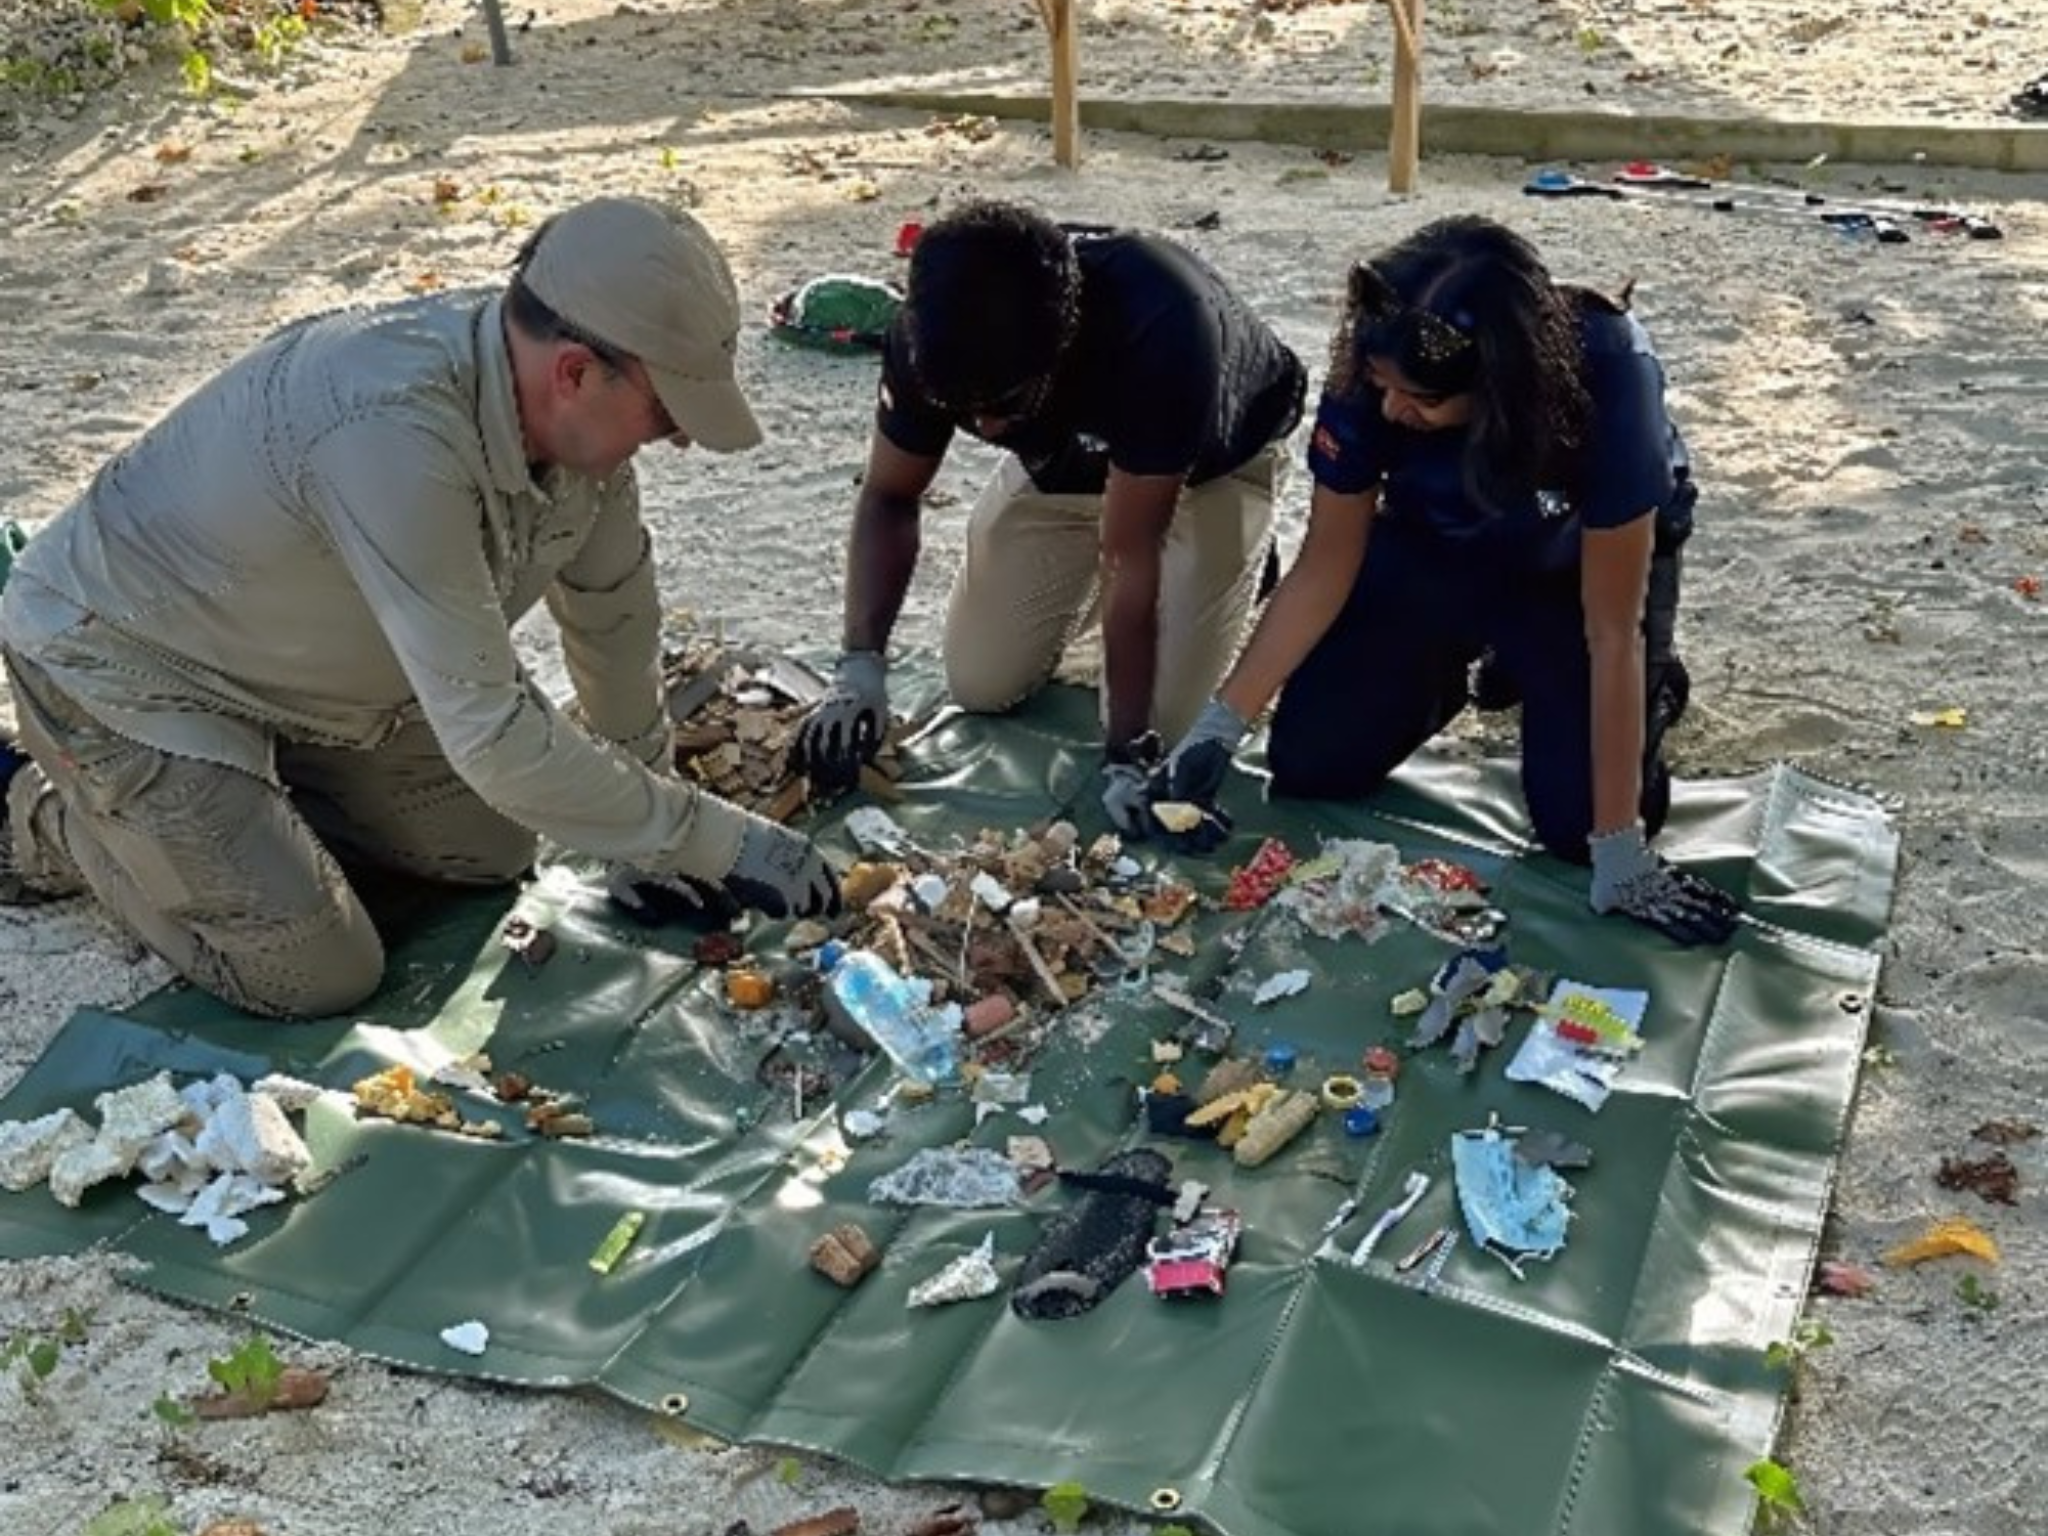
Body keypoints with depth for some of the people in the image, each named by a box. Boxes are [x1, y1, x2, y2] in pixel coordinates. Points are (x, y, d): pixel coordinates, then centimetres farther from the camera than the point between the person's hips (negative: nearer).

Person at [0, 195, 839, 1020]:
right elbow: (495, 739, -39)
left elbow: (612, 614, 0)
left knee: (490, 849, 8)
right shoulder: (396, 433, -40)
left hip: (295, 666, 8)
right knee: (319, 977, -10)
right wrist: (712, 842, -32)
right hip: (118, 655, -7)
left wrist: (656, 829, 8)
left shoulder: (579, 414, -16)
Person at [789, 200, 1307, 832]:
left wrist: (1128, 752, -35)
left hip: (1212, 462, -3)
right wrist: (861, 664, -27)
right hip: (1064, 456, 4)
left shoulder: (1160, 331, -44)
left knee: (1163, 714, -13)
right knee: (980, 684, -3)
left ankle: (1237, 553, 15)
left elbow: (1129, 556, -36)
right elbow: (889, 496, -14)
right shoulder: (932, 336, -30)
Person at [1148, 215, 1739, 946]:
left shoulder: (1607, 375, -40)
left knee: (1578, 823, -16)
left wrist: (1619, 854, -32)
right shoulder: (1372, 372, -31)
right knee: (1308, 763, -5)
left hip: (1581, 560, -3)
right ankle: (1444, 673, 25)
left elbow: (1611, 631, -34)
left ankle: (1653, 686, 17)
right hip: (1433, 547, 3)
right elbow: (1326, 565, -18)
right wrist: (1218, 727, -24)